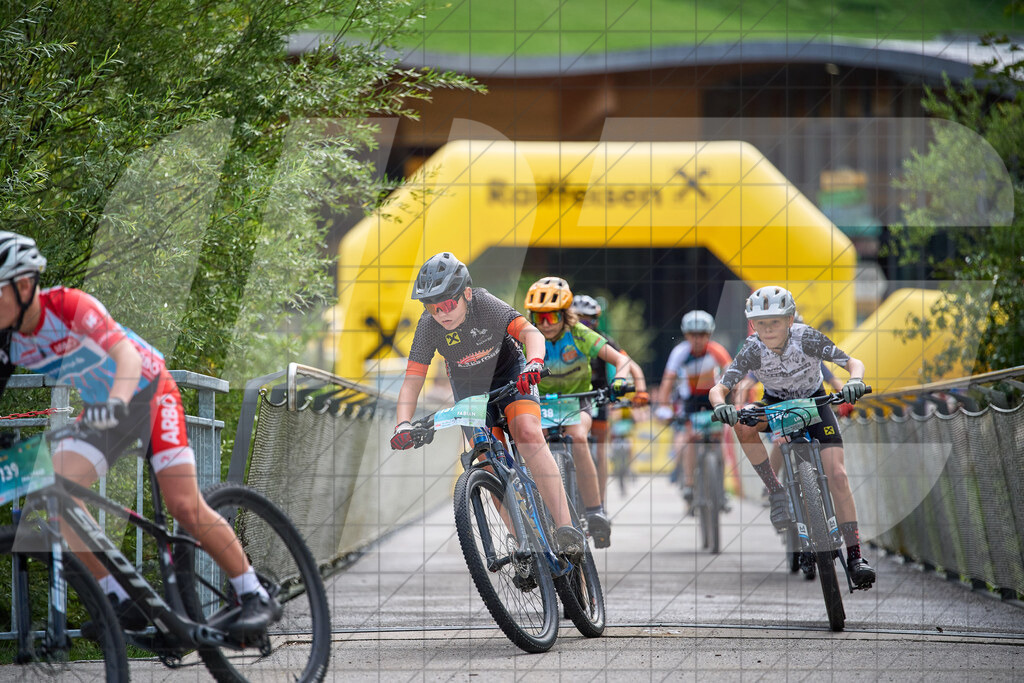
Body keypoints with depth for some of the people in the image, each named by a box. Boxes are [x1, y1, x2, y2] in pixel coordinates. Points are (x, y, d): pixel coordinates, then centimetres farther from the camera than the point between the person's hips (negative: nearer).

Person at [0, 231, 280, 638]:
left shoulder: (69, 306, -29)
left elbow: (127, 354, -41)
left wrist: (116, 401, -61)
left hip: (148, 391, -6)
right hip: (101, 408, 6)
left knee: (184, 506, -15)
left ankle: (256, 598, 0)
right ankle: (119, 600, -11)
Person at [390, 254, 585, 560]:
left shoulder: (485, 305, -30)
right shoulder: (428, 326, -24)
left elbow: (530, 332, -37)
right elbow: (412, 381, -22)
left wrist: (534, 362, -58)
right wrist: (403, 425, -37)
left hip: (508, 372, -3)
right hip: (468, 386, 3)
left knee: (529, 434, -27)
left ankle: (565, 527, -32)